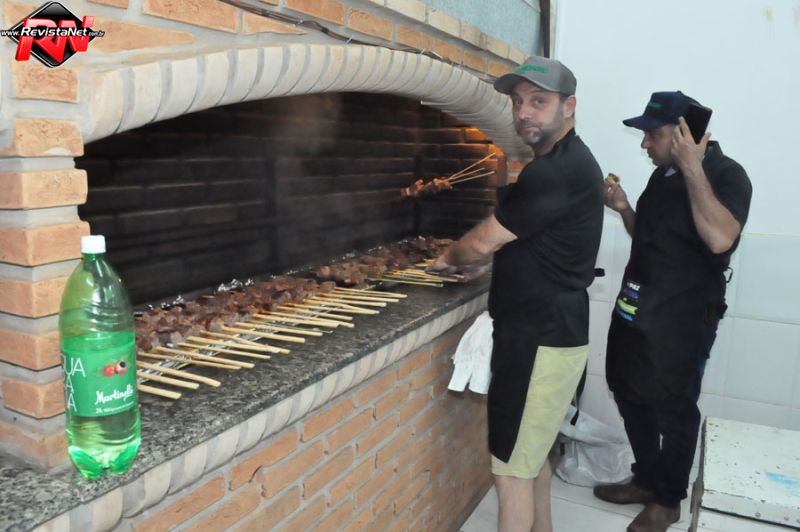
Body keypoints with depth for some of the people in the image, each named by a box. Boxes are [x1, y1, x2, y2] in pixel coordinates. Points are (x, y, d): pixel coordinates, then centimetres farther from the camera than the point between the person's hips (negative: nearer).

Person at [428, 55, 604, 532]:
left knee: (511, 469, 1)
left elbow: (482, 241, -16)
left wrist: (450, 258, 4)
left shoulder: (557, 172, -21)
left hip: (541, 340, -11)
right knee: (532, 452, 24)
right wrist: (483, 261, 12)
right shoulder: (567, 162, 13)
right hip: (548, 331, 11)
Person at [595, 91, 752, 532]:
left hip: (682, 316, -8)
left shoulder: (726, 175, -13)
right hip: (637, 307, 8)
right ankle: (646, 480, 36)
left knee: (673, 409, 6)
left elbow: (720, 238, -32)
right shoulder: (663, 173, 10)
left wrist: (692, 168, -26)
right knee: (630, 394, 16)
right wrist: (624, 209, 1)